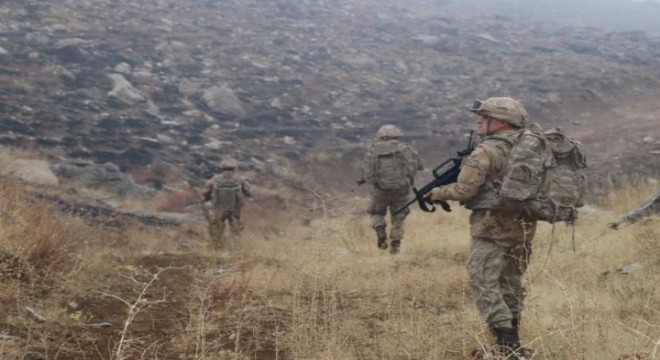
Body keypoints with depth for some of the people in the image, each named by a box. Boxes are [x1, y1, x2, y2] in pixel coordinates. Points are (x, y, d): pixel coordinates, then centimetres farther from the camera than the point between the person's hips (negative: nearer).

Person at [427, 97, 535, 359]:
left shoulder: (487, 151, -14)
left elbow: (464, 190, -15)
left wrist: (436, 193, 3)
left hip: (493, 226, -8)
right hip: (522, 226, 8)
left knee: (484, 284, -6)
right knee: (511, 283, 16)